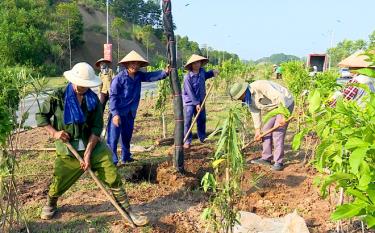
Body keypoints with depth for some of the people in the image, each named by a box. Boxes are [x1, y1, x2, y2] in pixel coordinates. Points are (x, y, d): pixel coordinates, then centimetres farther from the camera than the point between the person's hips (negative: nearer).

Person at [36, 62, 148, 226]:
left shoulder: (93, 99, -3)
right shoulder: (59, 96, -7)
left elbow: (97, 127, -6)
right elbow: (40, 116, 2)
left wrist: (88, 153, -14)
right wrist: (54, 132, -14)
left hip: (93, 147, 1)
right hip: (68, 151, -1)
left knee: (113, 178, -5)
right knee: (58, 184, 11)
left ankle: (127, 212, 7)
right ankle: (50, 205, 46)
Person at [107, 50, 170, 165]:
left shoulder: (139, 75, 3)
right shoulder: (119, 78, -16)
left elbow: (152, 76, -7)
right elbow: (113, 96, -17)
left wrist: (165, 72, -25)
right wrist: (115, 114, -23)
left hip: (130, 113, 7)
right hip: (118, 112, -7)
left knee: (127, 136, 19)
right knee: (113, 137, -6)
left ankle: (126, 157, 35)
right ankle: (112, 160, 0)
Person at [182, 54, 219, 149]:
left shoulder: (202, 71, -2)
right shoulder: (188, 77, -20)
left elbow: (205, 75, 25)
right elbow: (190, 92, -20)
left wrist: (213, 72, 6)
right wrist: (196, 103, -20)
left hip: (200, 101, 6)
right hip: (190, 102, -6)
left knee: (202, 120, 15)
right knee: (188, 121, -7)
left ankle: (202, 138, 31)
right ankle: (187, 141, 1)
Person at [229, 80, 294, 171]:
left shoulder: (260, 86, -32)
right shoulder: (248, 98, -3)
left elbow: (280, 97, -34)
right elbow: (255, 112, 3)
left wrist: (283, 116, -33)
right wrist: (257, 130, 2)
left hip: (285, 103, -9)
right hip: (274, 107, 9)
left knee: (278, 133, -12)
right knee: (266, 130, 7)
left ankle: (279, 162, -6)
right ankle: (266, 158, 16)